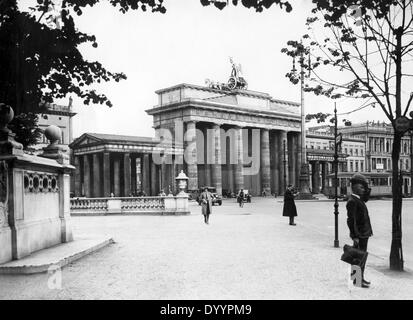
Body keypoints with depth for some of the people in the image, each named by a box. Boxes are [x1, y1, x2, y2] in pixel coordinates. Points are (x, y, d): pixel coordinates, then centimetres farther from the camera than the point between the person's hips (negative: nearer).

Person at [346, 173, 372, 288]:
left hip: (364, 234, 10)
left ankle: (360, 278, 27)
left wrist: (367, 190, 15)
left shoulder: (359, 199, 10)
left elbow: (366, 198, 36)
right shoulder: (352, 201, -19)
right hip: (359, 235, -10)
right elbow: (351, 220, -23)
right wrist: (355, 236, -24)